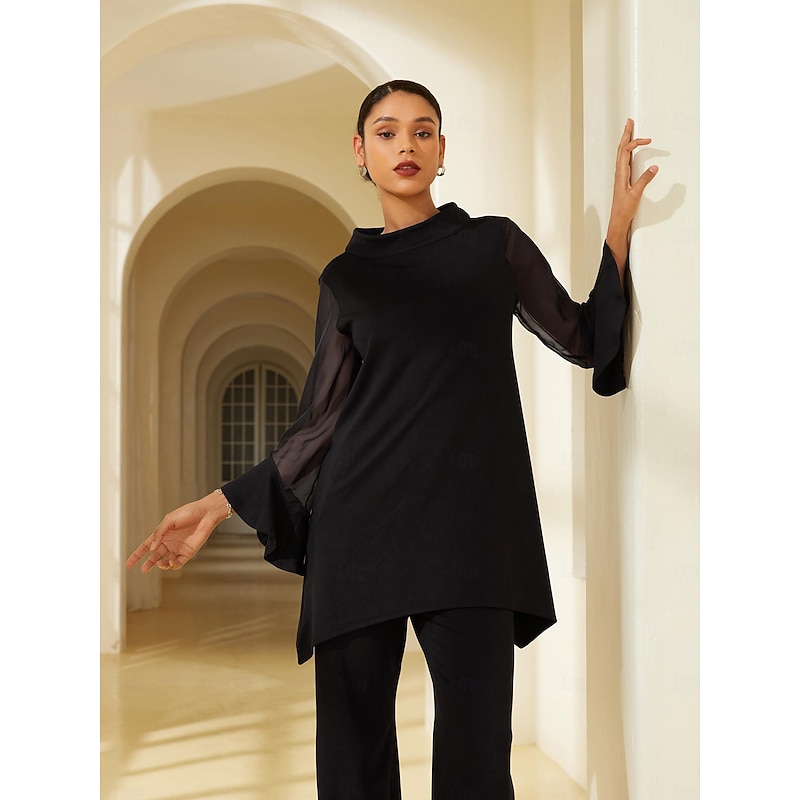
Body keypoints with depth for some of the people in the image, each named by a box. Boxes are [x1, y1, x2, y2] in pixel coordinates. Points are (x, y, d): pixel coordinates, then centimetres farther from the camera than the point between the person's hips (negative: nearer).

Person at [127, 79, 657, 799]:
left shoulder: (496, 245, 12)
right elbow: (323, 421, 12)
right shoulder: (346, 276, 13)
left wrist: (620, 222, 7)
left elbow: (587, 341, 14)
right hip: (362, 525, 1)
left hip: (470, 523, -1)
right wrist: (221, 504, 7)